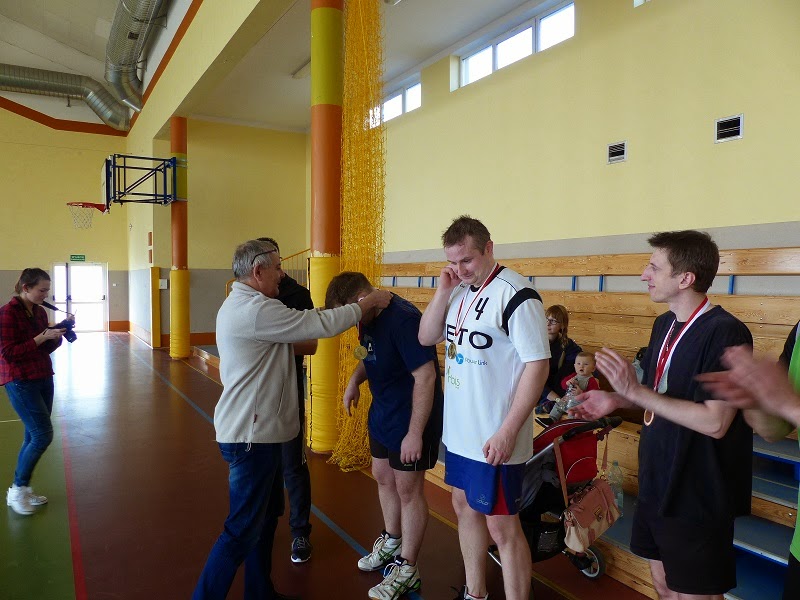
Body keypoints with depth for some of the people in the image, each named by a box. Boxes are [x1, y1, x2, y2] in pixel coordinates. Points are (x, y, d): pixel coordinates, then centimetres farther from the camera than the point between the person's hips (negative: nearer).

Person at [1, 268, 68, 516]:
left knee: (33, 436, 10)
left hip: (43, 379, 7)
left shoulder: (40, 312, 8)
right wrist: (41, 337, -22)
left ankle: (22, 489, 22)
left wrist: (58, 334, -4)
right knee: (43, 434, -9)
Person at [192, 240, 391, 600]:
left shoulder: (239, 305, 14)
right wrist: (367, 303, -8)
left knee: (266, 515, 20)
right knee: (244, 529, 0)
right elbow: (320, 325, -19)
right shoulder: (256, 310, -21)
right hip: (251, 435, -11)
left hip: (256, 430, 11)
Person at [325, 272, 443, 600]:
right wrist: (355, 379, -3)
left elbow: (426, 376, -28)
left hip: (411, 419, -9)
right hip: (382, 414, 9)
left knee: (408, 490, 5)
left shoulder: (404, 319, -27)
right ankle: (392, 541, 45)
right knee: (383, 478, 21)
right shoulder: (369, 318, 0)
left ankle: (407, 569, 24)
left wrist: (415, 433, -26)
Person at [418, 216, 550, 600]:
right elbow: (426, 338, 8)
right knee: (465, 508, 21)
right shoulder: (460, 291, 6)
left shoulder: (514, 293, -18)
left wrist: (508, 431, -23)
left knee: (501, 526, 4)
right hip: (458, 430, 9)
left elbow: (537, 364, -20)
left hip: (494, 438, -8)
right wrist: (443, 291, -6)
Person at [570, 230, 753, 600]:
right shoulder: (664, 324, 5)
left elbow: (714, 422, -26)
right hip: (657, 483, 8)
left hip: (697, 494, -8)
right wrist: (615, 400, 1)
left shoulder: (725, 333, -21)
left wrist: (634, 391, -27)